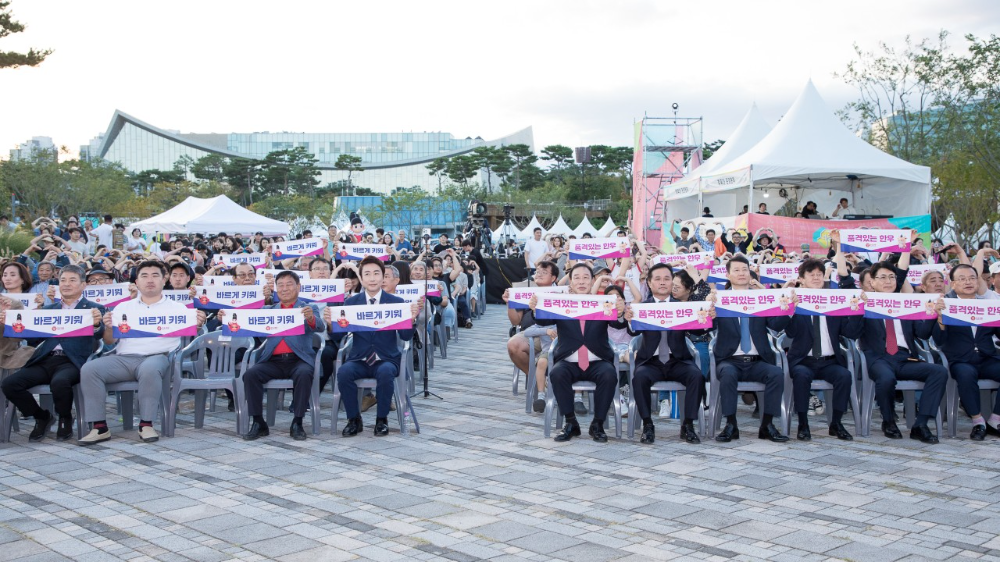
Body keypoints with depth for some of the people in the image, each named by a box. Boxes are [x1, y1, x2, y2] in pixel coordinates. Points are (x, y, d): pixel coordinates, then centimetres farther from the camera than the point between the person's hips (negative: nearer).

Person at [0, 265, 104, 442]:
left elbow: (98, 335, -10)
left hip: (71, 362, -5)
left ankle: (65, 419, -2)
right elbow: (33, 340, 20)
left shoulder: (93, 309, 8)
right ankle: (42, 417, 8)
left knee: (59, 382, -37)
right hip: (45, 361, 5)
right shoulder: (49, 309, 23)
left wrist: (97, 324, -34)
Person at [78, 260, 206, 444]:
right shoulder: (124, 307, 22)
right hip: (124, 358, 4)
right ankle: (100, 427, -20)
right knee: (89, 369, -22)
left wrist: (198, 324, -18)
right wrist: (108, 327, -4)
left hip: (157, 357, -3)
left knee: (149, 369, -39)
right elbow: (109, 341, 18)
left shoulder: (176, 308, 14)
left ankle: (146, 424, -27)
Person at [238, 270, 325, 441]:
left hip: (299, 358, -2)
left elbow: (320, 328, -6)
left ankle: (297, 423, -21)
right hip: (273, 361, 3)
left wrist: (311, 318, -29)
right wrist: (226, 318, -9)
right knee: (250, 374, -24)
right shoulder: (268, 310, 22)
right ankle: (258, 423, -16)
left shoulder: (308, 309, 13)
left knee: (304, 374, -34)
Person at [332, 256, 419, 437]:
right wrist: (331, 323, -19)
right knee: (343, 372, -29)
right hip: (359, 359, 2)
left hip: (386, 359, -1)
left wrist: (411, 318, -23)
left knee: (385, 373, -34)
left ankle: (382, 419, -12)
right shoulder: (351, 302, 6)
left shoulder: (397, 302, 2)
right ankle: (354, 419, -9)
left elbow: (406, 336, -4)